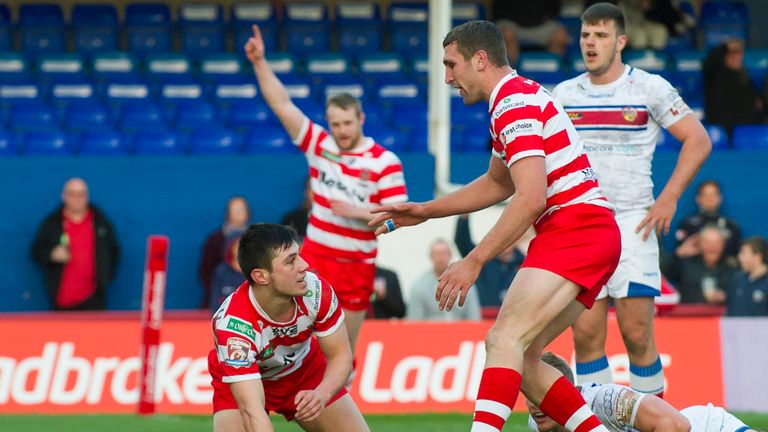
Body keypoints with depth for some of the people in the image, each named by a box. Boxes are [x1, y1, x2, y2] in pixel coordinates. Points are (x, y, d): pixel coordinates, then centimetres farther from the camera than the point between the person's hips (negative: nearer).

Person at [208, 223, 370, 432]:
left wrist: (321, 394, -36)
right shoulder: (232, 323, -40)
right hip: (241, 384, -4)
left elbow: (340, 355, -16)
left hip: (305, 371, 4)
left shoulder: (317, 290, -29)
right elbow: (251, 410, -45)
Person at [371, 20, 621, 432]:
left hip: (574, 227, -10)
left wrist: (473, 262, -19)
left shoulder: (515, 104, -12)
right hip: (594, 233, 10)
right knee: (521, 357, 8)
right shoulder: (517, 98, 21)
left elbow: (530, 198, -21)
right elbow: (498, 184, 34)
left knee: (504, 339, -22)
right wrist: (426, 211, 28)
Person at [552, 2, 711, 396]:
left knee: (637, 335, -10)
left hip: (632, 222, -3)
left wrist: (669, 197, -6)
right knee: (586, 335, -3)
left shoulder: (650, 88, -1)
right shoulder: (564, 95, 10)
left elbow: (698, 140, 2)